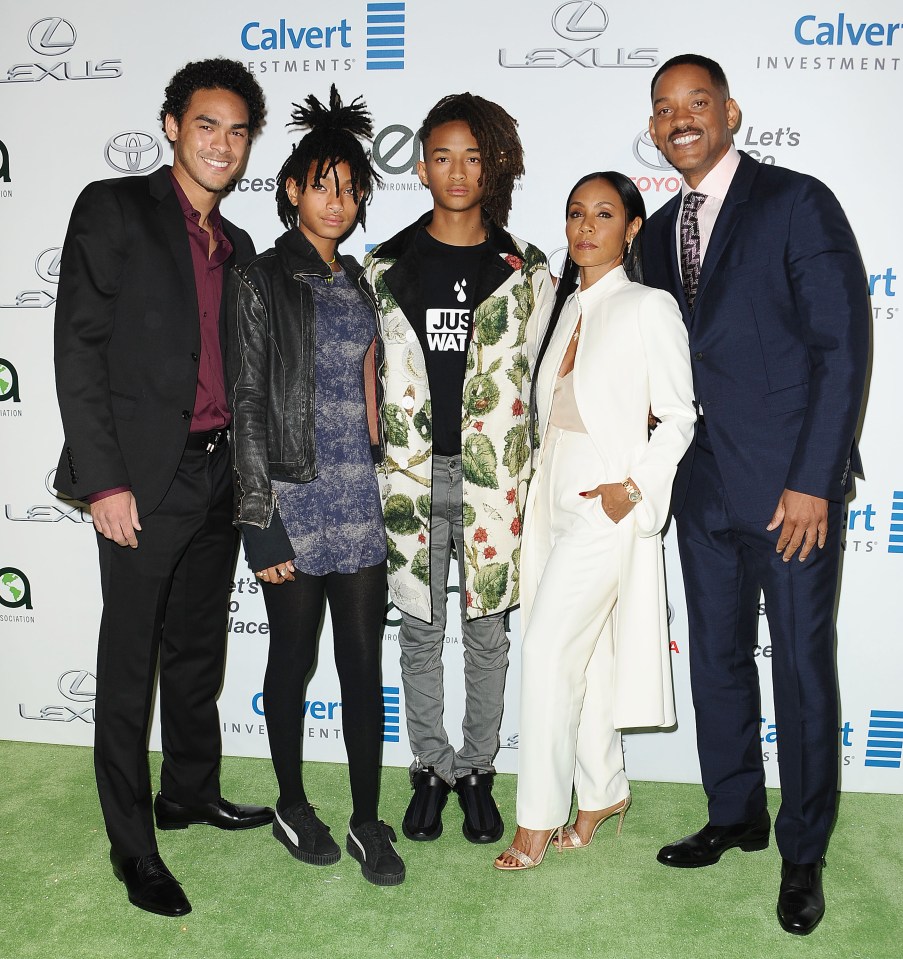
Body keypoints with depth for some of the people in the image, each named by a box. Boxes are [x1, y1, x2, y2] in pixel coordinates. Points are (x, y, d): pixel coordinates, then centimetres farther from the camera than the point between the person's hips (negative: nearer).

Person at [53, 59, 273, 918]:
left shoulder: (236, 246, 16)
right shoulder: (113, 209, -4)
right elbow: (78, 348, -10)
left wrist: (241, 473, 12)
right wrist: (103, 479, -16)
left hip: (216, 476, 7)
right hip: (143, 478, -6)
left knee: (198, 650, 17)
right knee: (130, 664, 3)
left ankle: (190, 793, 36)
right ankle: (133, 848, 16)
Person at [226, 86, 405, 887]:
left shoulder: (360, 280, 12)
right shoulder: (261, 281, -5)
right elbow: (248, 405, -8)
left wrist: (381, 473, 12)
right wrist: (260, 520, -12)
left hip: (360, 497, 5)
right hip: (295, 499, -5)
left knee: (364, 661, 7)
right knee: (294, 659, 9)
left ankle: (368, 821, 19)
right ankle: (294, 807, 29)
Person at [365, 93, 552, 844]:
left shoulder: (524, 268, 4)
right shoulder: (386, 268, 5)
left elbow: (544, 375, 6)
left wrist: (536, 477, 1)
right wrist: (372, 472, 4)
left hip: (492, 474, 0)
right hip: (412, 474, 1)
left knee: (487, 629, 9)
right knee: (420, 630, 9)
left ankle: (477, 770, 26)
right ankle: (431, 769, 27)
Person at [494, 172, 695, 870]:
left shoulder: (649, 308, -7)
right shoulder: (567, 306, 14)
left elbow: (678, 416, -7)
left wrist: (632, 486, -15)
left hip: (607, 501, -7)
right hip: (555, 493, 7)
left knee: (550, 649, -9)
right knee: (584, 653, 12)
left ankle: (539, 816, 5)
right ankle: (605, 791, 28)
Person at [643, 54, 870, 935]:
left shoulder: (799, 203, -7)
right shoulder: (661, 232, 13)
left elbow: (842, 347, -12)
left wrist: (811, 481, -16)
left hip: (791, 484, -6)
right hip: (704, 488, 6)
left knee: (802, 668, 4)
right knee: (716, 656, 14)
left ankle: (802, 853, 22)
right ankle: (736, 816, 34)